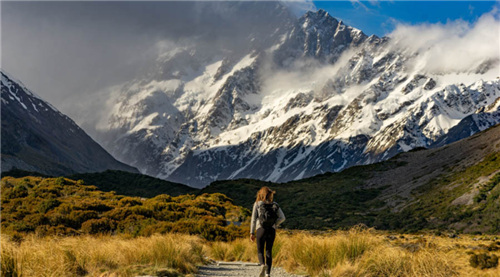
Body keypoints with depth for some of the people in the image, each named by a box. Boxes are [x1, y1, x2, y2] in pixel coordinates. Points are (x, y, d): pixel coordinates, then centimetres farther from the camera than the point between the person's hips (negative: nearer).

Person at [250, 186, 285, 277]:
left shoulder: (257, 204, 3)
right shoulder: (275, 205, 9)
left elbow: (254, 219, -2)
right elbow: (282, 218, 1)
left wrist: (252, 233, 0)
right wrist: (274, 225, 12)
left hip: (261, 229, -2)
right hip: (272, 230, 2)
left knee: (260, 251, 7)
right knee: (269, 252, 11)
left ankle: (262, 265, -24)